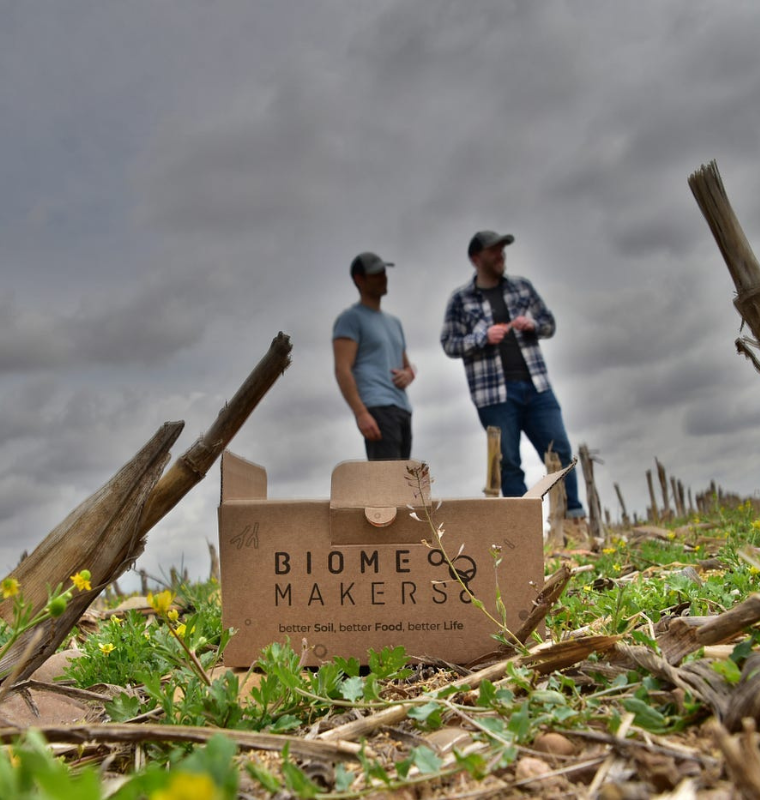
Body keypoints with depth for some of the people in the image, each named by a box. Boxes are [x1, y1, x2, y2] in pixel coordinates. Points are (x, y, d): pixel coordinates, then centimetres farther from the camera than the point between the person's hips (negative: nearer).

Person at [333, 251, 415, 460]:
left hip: (402, 408, 8)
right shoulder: (351, 318, 0)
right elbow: (342, 370, -10)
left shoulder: (393, 322, 25)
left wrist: (408, 375, 4)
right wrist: (361, 413, -21)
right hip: (377, 408, -8)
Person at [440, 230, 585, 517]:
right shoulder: (460, 299, 2)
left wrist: (532, 325, -6)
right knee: (508, 463, 2)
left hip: (535, 386, 3)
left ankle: (575, 517, 11)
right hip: (494, 392, -3)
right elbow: (449, 344, 0)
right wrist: (484, 337, -15)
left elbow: (549, 324, 16)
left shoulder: (522, 286, 12)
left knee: (559, 451, 1)